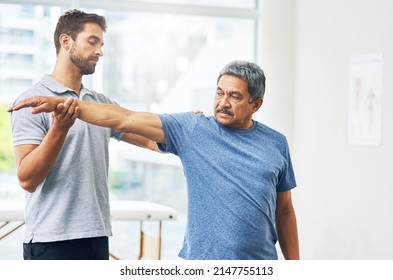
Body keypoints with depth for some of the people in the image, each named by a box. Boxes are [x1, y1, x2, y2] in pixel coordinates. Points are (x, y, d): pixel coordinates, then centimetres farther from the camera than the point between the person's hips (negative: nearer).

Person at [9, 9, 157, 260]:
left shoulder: (101, 103, 13)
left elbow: (150, 138, 15)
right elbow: (27, 179, -14)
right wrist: (59, 129, -26)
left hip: (97, 236, 6)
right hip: (51, 238, -6)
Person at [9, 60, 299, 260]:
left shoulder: (276, 143, 6)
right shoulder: (191, 129, -2)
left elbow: (284, 210, 12)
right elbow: (125, 119, -9)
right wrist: (62, 103, -17)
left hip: (260, 263, 2)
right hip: (200, 260, -2)